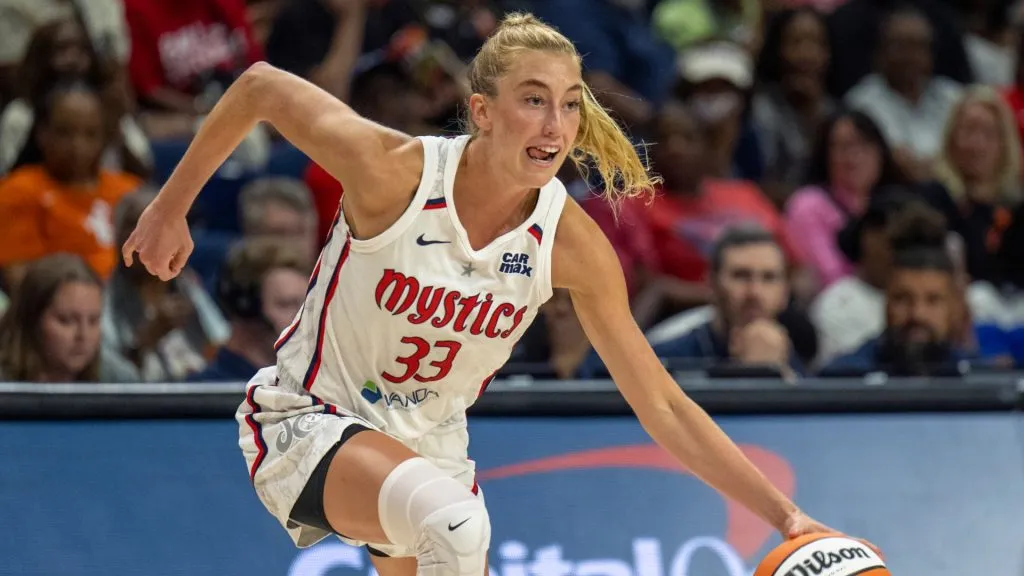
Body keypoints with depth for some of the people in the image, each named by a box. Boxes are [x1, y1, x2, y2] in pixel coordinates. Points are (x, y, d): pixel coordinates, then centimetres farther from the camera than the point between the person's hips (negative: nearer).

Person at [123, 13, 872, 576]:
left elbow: (663, 407, -12)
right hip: (307, 419, -5)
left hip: (429, 444, 5)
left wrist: (785, 515, -19)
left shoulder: (572, 245, -16)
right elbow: (260, 88, -10)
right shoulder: (393, 172, -26)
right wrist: (170, 208, 0)